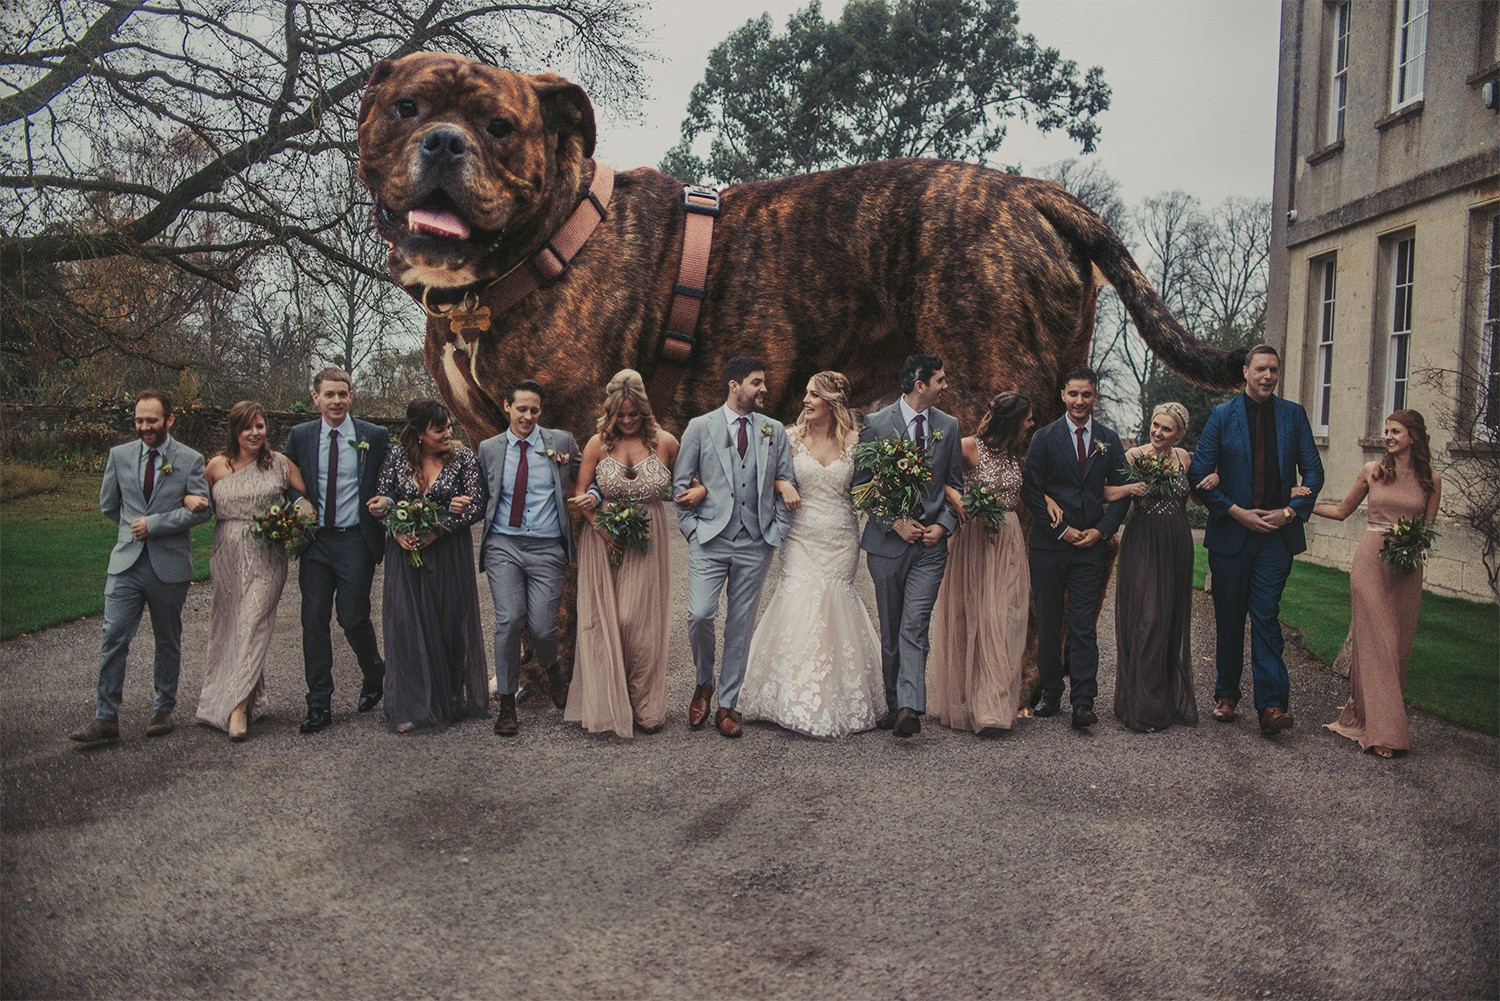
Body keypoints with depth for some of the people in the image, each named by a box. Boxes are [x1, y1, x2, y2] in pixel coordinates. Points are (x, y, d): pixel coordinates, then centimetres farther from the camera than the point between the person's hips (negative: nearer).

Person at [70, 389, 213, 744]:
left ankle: (163, 710, 24)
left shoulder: (190, 460, -3)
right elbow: (108, 506, 15)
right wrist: (134, 527, 9)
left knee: (168, 641, 10)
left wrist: (153, 523, -15)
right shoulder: (119, 455, 6)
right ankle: (106, 718, 2)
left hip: (169, 565, -2)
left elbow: (203, 509, -11)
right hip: (126, 562, 2)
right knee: (113, 639, -4)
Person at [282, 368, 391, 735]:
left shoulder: (375, 436, 1)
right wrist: (298, 503, -4)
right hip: (315, 540, 3)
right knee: (314, 620, 3)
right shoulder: (300, 436, 7)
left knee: (353, 618, -1)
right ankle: (319, 704, 12)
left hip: (356, 540, -3)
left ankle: (374, 676, 30)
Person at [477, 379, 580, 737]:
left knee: (543, 627, -5)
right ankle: (507, 701, 7)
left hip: (546, 548, -1)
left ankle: (551, 668, 32)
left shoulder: (562, 442, 5)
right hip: (503, 546, 1)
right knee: (509, 621, -11)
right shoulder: (488, 449, 9)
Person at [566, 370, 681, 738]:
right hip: (603, 541, 1)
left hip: (648, 543, 0)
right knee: (604, 622, 3)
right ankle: (607, 705, 16)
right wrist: (603, 528, -9)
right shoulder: (598, 443, -1)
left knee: (640, 624, 1)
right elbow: (581, 494, 2)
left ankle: (645, 707, 19)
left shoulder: (666, 443, -1)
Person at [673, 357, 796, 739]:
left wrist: (777, 531, 5)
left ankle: (727, 705, 17)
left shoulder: (774, 431, 9)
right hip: (710, 541, -2)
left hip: (755, 546, 2)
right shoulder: (700, 427, 3)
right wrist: (691, 528, -2)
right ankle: (704, 683, 14)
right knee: (700, 614, -14)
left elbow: (788, 484, 12)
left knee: (741, 625, 5)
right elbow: (680, 482, 4)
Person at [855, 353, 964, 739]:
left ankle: (909, 708, -16)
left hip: (931, 540, 1)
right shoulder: (876, 424, -2)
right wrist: (895, 521, -10)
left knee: (915, 626, -11)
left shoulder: (948, 426, 8)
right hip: (888, 540, -1)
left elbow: (956, 485, 14)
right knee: (890, 630, 8)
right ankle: (894, 703, 19)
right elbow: (860, 484, -1)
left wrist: (943, 525, -1)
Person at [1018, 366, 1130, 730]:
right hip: (1049, 545, 0)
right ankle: (1051, 694, 17)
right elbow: (1030, 491, -3)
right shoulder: (1044, 438, 1)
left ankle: (1083, 703, -1)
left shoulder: (1109, 440, 9)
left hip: (1091, 544, 1)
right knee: (1048, 624, 6)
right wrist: (1060, 529, -8)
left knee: (1083, 625, -3)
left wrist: (1103, 530, -4)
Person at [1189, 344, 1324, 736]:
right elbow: (1199, 473, -2)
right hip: (1231, 532, 0)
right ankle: (1226, 695, 21)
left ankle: (1272, 705, -6)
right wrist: (1237, 511, -10)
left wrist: (1291, 511, -7)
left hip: (1277, 532, 0)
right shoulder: (1222, 415, 3)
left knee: (1266, 616, -7)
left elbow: (1313, 471, 7)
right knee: (1229, 619, 8)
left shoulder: (1294, 415, 8)